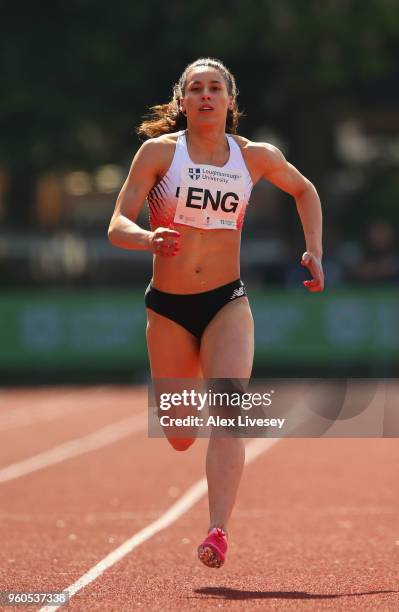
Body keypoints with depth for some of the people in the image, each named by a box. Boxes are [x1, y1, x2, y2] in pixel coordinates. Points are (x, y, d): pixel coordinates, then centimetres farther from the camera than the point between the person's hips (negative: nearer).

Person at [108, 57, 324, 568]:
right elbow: (117, 227, -12)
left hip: (227, 304, 0)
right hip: (168, 309, 0)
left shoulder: (256, 157, 0)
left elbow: (304, 189, 21)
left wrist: (314, 252, 10)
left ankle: (218, 532, -32)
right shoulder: (159, 151, -6)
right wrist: (149, 238, -33)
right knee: (180, 438, 9)